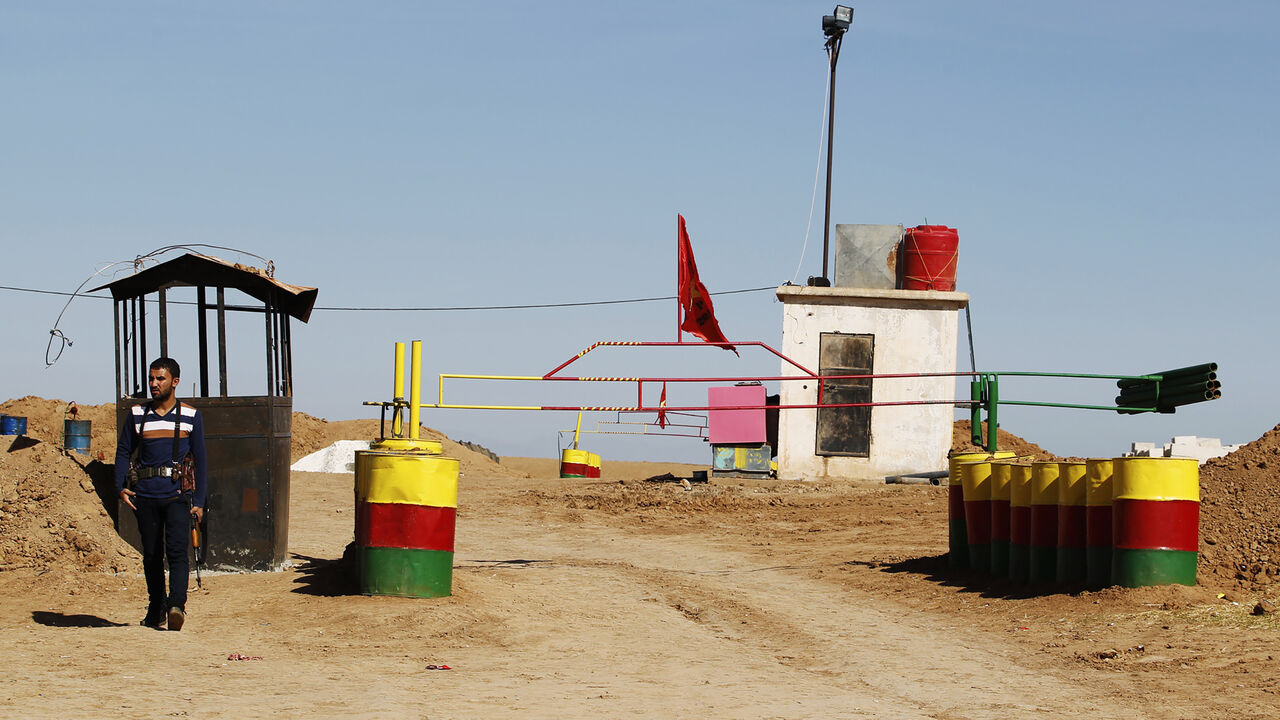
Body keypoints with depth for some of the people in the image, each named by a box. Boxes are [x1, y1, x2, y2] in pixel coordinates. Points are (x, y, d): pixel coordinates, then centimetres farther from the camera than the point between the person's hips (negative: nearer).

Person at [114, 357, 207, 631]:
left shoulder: (191, 416, 5)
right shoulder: (138, 415, 10)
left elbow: (199, 459, 7)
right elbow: (123, 451, 16)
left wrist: (199, 501, 1)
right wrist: (120, 487, 1)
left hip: (177, 495, -3)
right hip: (145, 495, 3)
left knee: (176, 550, -17)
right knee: (151, 555, 6)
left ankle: (176, 605, -27)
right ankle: (156, 609, 17)